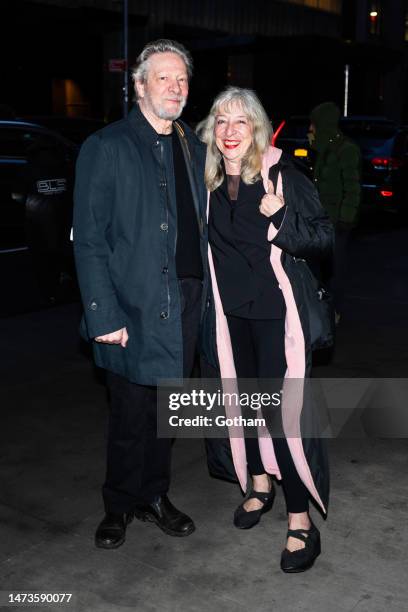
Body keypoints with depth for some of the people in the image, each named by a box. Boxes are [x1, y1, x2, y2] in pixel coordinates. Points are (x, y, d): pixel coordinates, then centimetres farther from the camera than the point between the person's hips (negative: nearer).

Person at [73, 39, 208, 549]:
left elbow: (201, 225, 13)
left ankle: (154, 496, 34)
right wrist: (104, 315, -15)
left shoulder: (194, 148, 11)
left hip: (186, 302, 5)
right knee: (131, 416, 7)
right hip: (134, 307, -5)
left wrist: (205, 293, 5)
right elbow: (89, 240, -10)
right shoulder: (106, 147, -6)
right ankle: (120, 506, 29)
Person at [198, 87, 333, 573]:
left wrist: (281, 214, -24)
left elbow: (324, 237, -10)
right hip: (230, 310, 5)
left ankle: (301, 519, 4)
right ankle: (260, 484, 37)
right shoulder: (208, 183, 3)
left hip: (276, 311, -5)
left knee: (282, 408, -7)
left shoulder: (284, 177, -11)